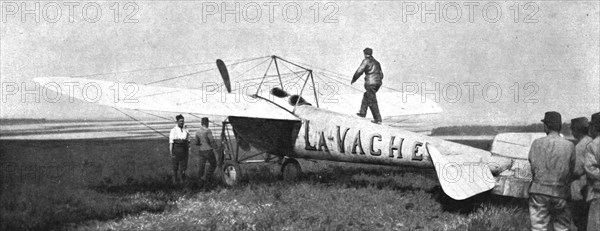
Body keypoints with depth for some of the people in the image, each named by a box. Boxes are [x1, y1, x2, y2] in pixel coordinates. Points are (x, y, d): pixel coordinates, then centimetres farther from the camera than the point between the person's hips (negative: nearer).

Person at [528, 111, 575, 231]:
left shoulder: (537, 143, -5)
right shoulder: (569, 145, -3)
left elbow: (533, 166, -5)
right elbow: (571, 168, 2)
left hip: (539, 190, -1)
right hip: (560, 192, 1)